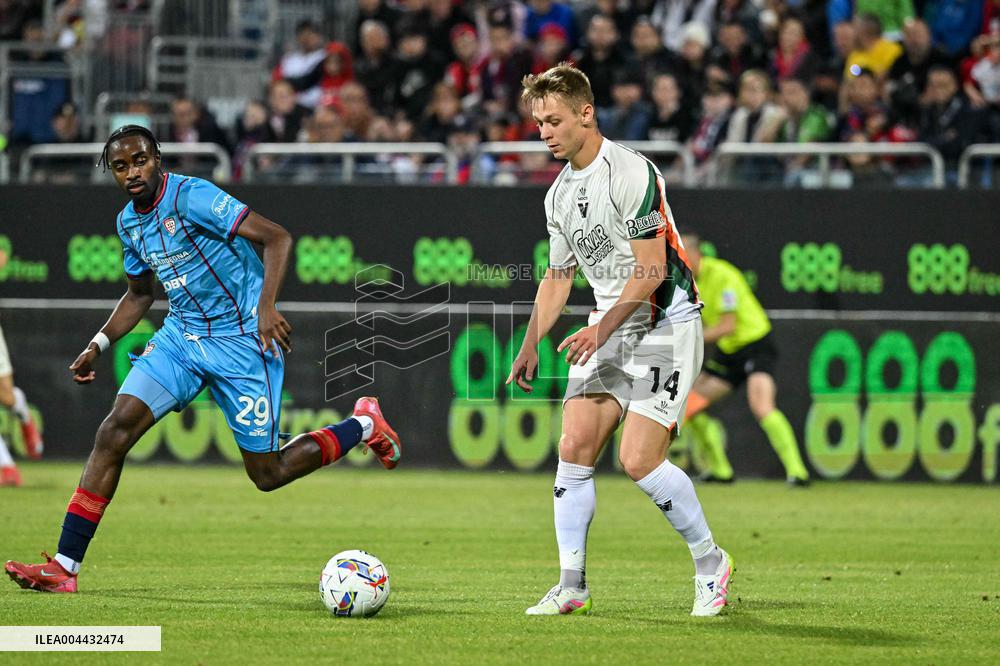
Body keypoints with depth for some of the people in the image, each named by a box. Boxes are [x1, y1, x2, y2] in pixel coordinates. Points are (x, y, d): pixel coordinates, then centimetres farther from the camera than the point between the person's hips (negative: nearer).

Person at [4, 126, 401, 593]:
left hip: (243, 340, -6)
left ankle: (363, 424, 25)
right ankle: (64, 567, -14)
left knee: (267, 474, -1)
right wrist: (98, 346, 12)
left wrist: (266, 306, -32)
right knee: (115, 430, -13)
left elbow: (277, 237, -21)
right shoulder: (129, 222, 6)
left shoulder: (191, 197, -18)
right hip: (181, 335, 6)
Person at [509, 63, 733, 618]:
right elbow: (558, 276, 23)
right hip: (609, 328, 8)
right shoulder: (560, 193, 11)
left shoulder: (630, 172, -16)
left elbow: (651, 268, -20)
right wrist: (531, 344, 14)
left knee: (638, 458, -15)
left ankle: (710, 563, 5)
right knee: (574, 447, -3)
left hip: (665, 324, -8)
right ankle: (572, 587, 4)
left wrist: (602, 328, -25)